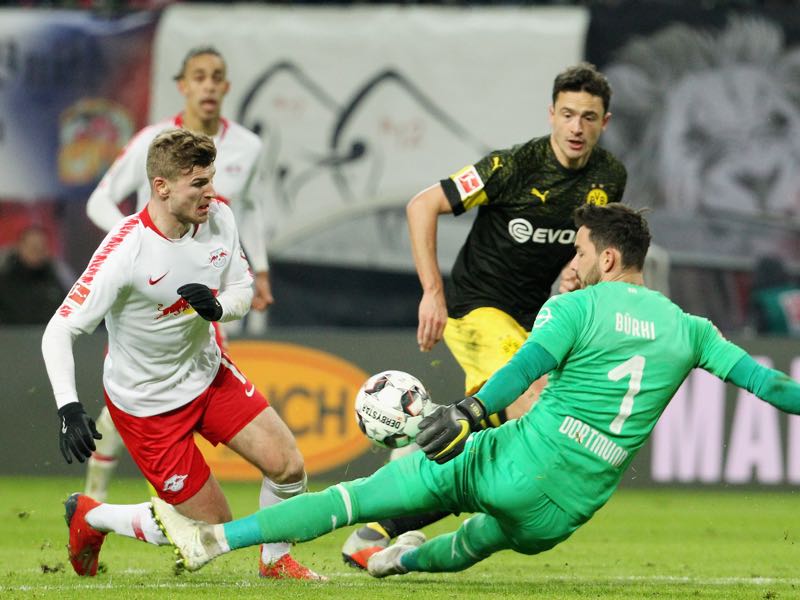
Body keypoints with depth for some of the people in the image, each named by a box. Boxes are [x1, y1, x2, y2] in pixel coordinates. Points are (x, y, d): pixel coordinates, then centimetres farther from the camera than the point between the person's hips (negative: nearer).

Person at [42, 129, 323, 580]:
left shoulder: (218, 217, -11)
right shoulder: (126, 251, -29)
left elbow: (243, 290, 4)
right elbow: (59, 333, -27)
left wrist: (219, 306, -21)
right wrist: (69, 408, -39)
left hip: (209, 372, 6)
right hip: (147, 403, -6)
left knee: (288, 464, -8)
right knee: (212, 527, -2)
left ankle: (275, 560, 20)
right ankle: (91, 517, 21)